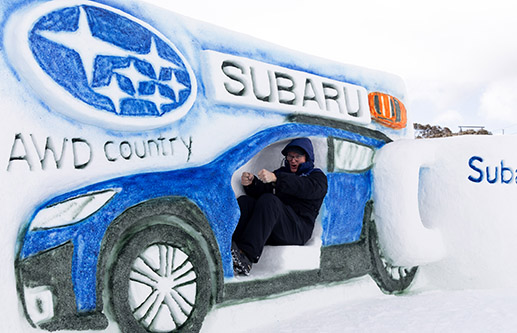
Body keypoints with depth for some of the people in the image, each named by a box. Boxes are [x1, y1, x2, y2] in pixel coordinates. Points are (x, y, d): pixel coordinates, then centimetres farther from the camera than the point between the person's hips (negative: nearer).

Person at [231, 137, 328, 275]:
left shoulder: (317, 177, 14)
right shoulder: (281, 172, 30)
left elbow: (305, 188, -13)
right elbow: (260, 191, 14)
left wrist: (275, 178, -29)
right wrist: (251, 183, -11)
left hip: (298, 230, -5)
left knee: (269, 201, -32)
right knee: (244, 201, -21)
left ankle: (246, 256, -47)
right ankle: (229, 248, -43)